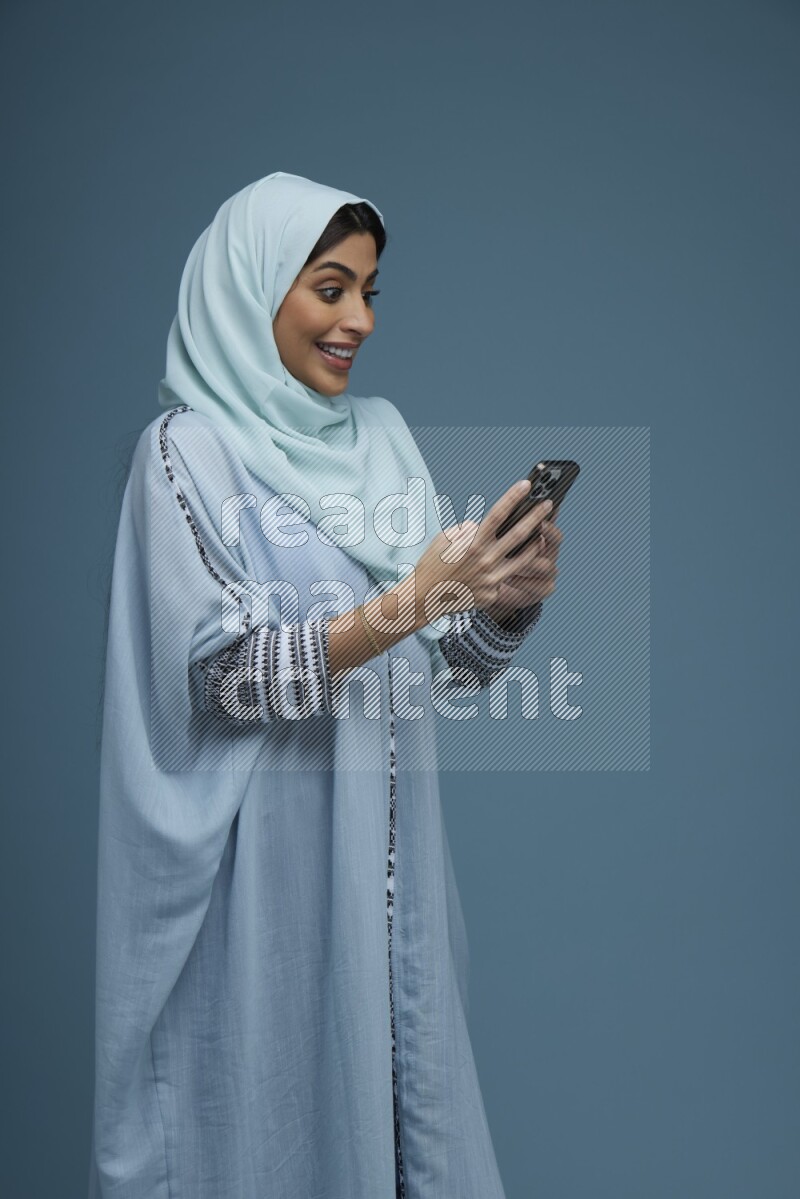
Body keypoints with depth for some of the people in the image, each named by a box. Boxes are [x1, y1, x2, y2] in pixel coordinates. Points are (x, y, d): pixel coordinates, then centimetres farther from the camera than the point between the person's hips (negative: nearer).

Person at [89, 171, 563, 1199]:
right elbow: (230, 672, -17)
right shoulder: (187, 450, -8)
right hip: (261, 861, -5)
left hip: (387, 852, 6)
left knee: (400, 1083, 14)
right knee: (276, 1111, 7)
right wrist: (408, 601, -25)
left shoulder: (381, 433, 9)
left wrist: (510, 602, -11)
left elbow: (450, 657, 9)